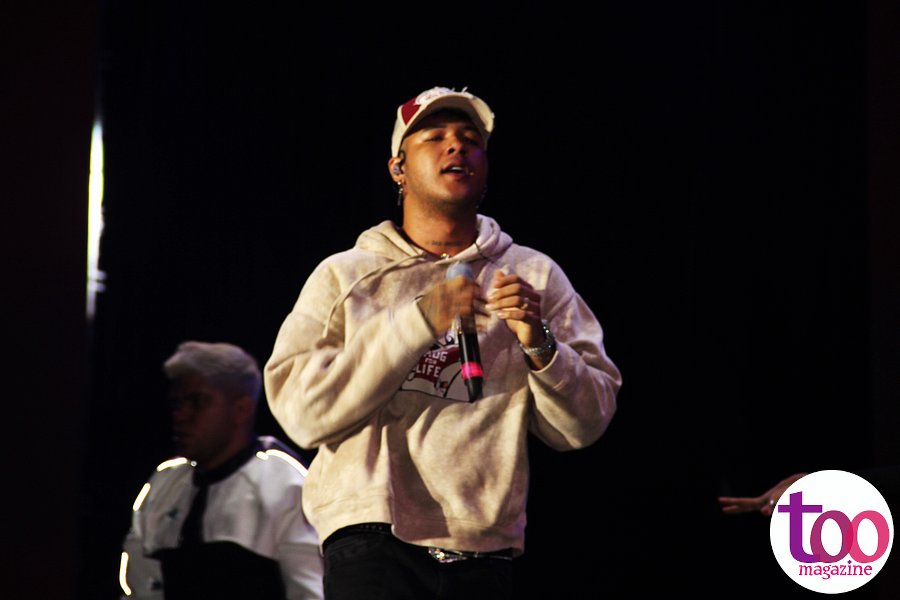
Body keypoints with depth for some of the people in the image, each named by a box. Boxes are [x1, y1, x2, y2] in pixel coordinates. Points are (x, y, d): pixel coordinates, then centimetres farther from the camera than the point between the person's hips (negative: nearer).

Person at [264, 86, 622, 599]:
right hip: (375, 545, -2)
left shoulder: (536, 277, 14)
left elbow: (585, 425, 9)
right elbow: (302, 411, -5)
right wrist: (420, 320, -10)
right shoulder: (345, 276, 10)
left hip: (485, 555, 2)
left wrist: (539, 345, -9)